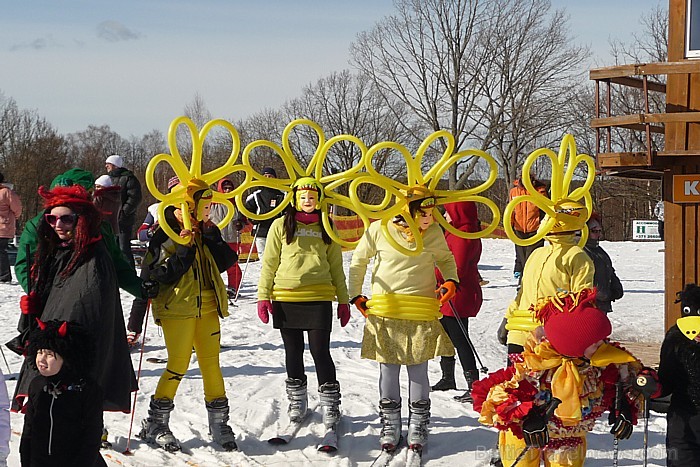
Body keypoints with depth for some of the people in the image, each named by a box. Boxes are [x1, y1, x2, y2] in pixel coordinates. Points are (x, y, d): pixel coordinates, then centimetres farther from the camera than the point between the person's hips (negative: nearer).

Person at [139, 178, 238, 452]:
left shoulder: (207, 231, 11)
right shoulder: (165, 235, -9)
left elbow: (226, 261, 5)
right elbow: (159, 274, -15)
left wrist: (213, 240, -8)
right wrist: (185, 250, -21)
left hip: (207, 307, 6)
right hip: (177, 308, -6)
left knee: (211, 364, 6)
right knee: (178, 365, -5)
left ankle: (219, 424, 15)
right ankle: (155, 425, 8)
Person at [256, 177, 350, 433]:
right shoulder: (281, 225, 6)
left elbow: (336, 266, 15)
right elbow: (269, 263, 7)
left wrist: (343, 300, 12)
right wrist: (263, 296, 0)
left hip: (319, 298, 0)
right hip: (286, 298, 0)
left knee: (320, 351, -4)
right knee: (293, 352, 9)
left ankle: (330, 404, 7)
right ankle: (297, 401, 23)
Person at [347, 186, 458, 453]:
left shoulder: (434, 233, 1)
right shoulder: (379, 231, -4)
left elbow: (446, 259, 19)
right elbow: (358, 261, 10)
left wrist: (451, 281, 1)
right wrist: (355, 296, 8)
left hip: (421, 314, 1)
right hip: (386, 313, -1)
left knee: (418, 370, 3)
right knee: (388, 370, 4)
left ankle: (418, 426, 16)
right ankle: (390, 426, 16)